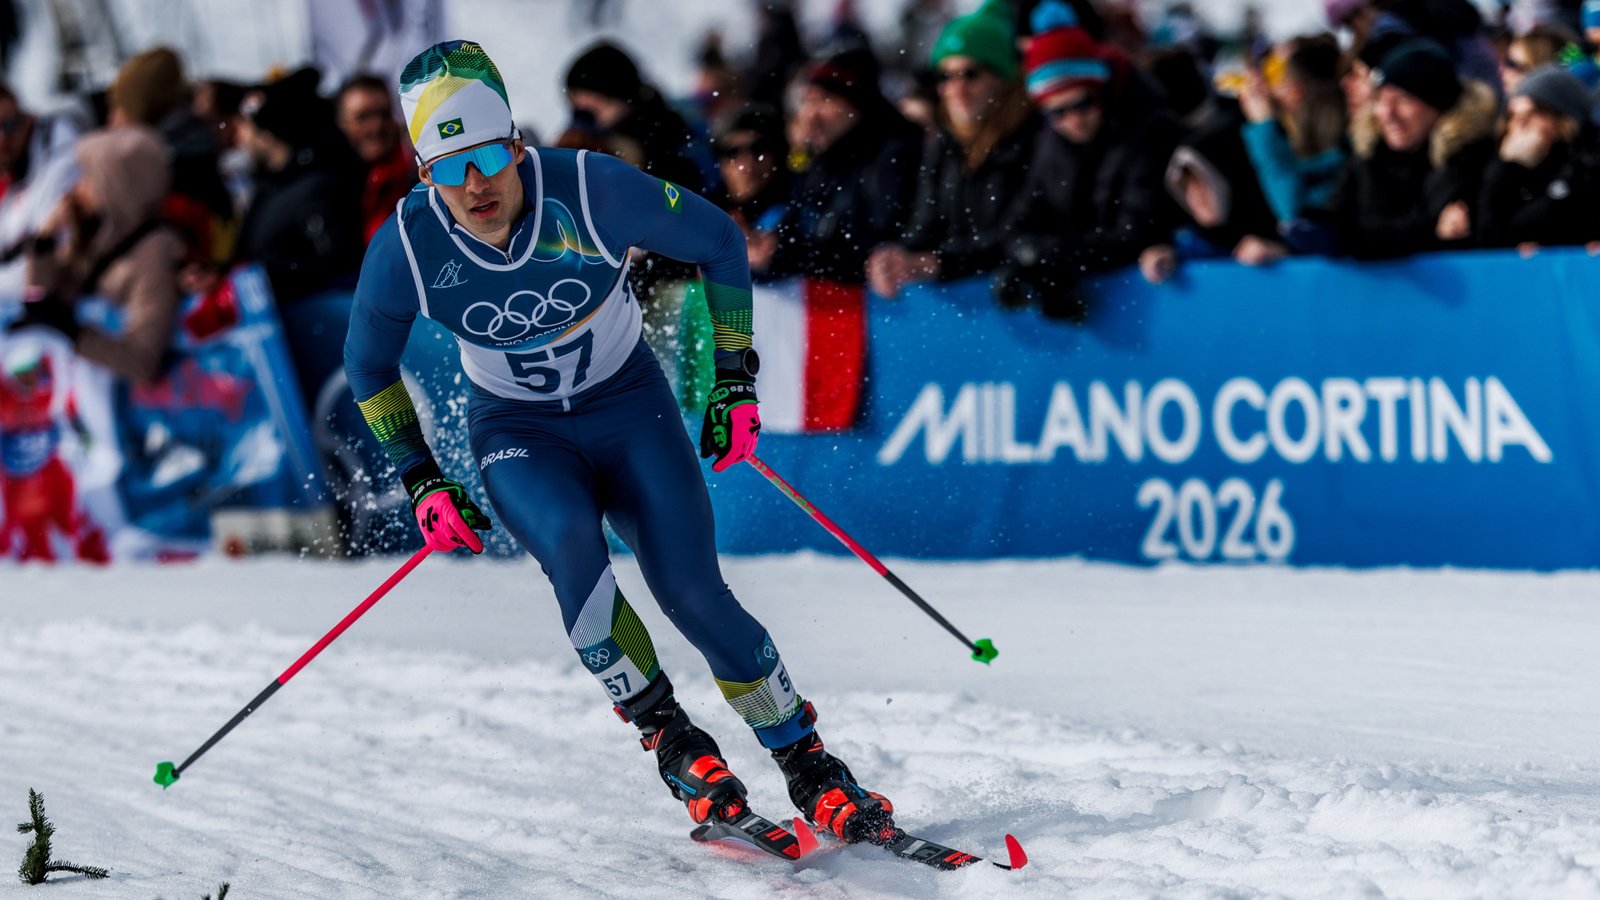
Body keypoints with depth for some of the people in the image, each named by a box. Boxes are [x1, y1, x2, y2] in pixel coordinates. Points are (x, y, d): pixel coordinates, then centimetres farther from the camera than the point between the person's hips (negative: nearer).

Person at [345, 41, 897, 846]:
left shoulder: (591, 191, -25)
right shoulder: (407, 247, -20)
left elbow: (719, 242, -6)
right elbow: (368, 369, 1)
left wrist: (734, 380, -5)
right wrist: (422, 482, -1)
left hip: (630, 407, 0)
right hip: (518, 432, 0)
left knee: (694, 597, -15)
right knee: (570, 545, -32)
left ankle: (811, 771, 2)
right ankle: (666, 735, -16)